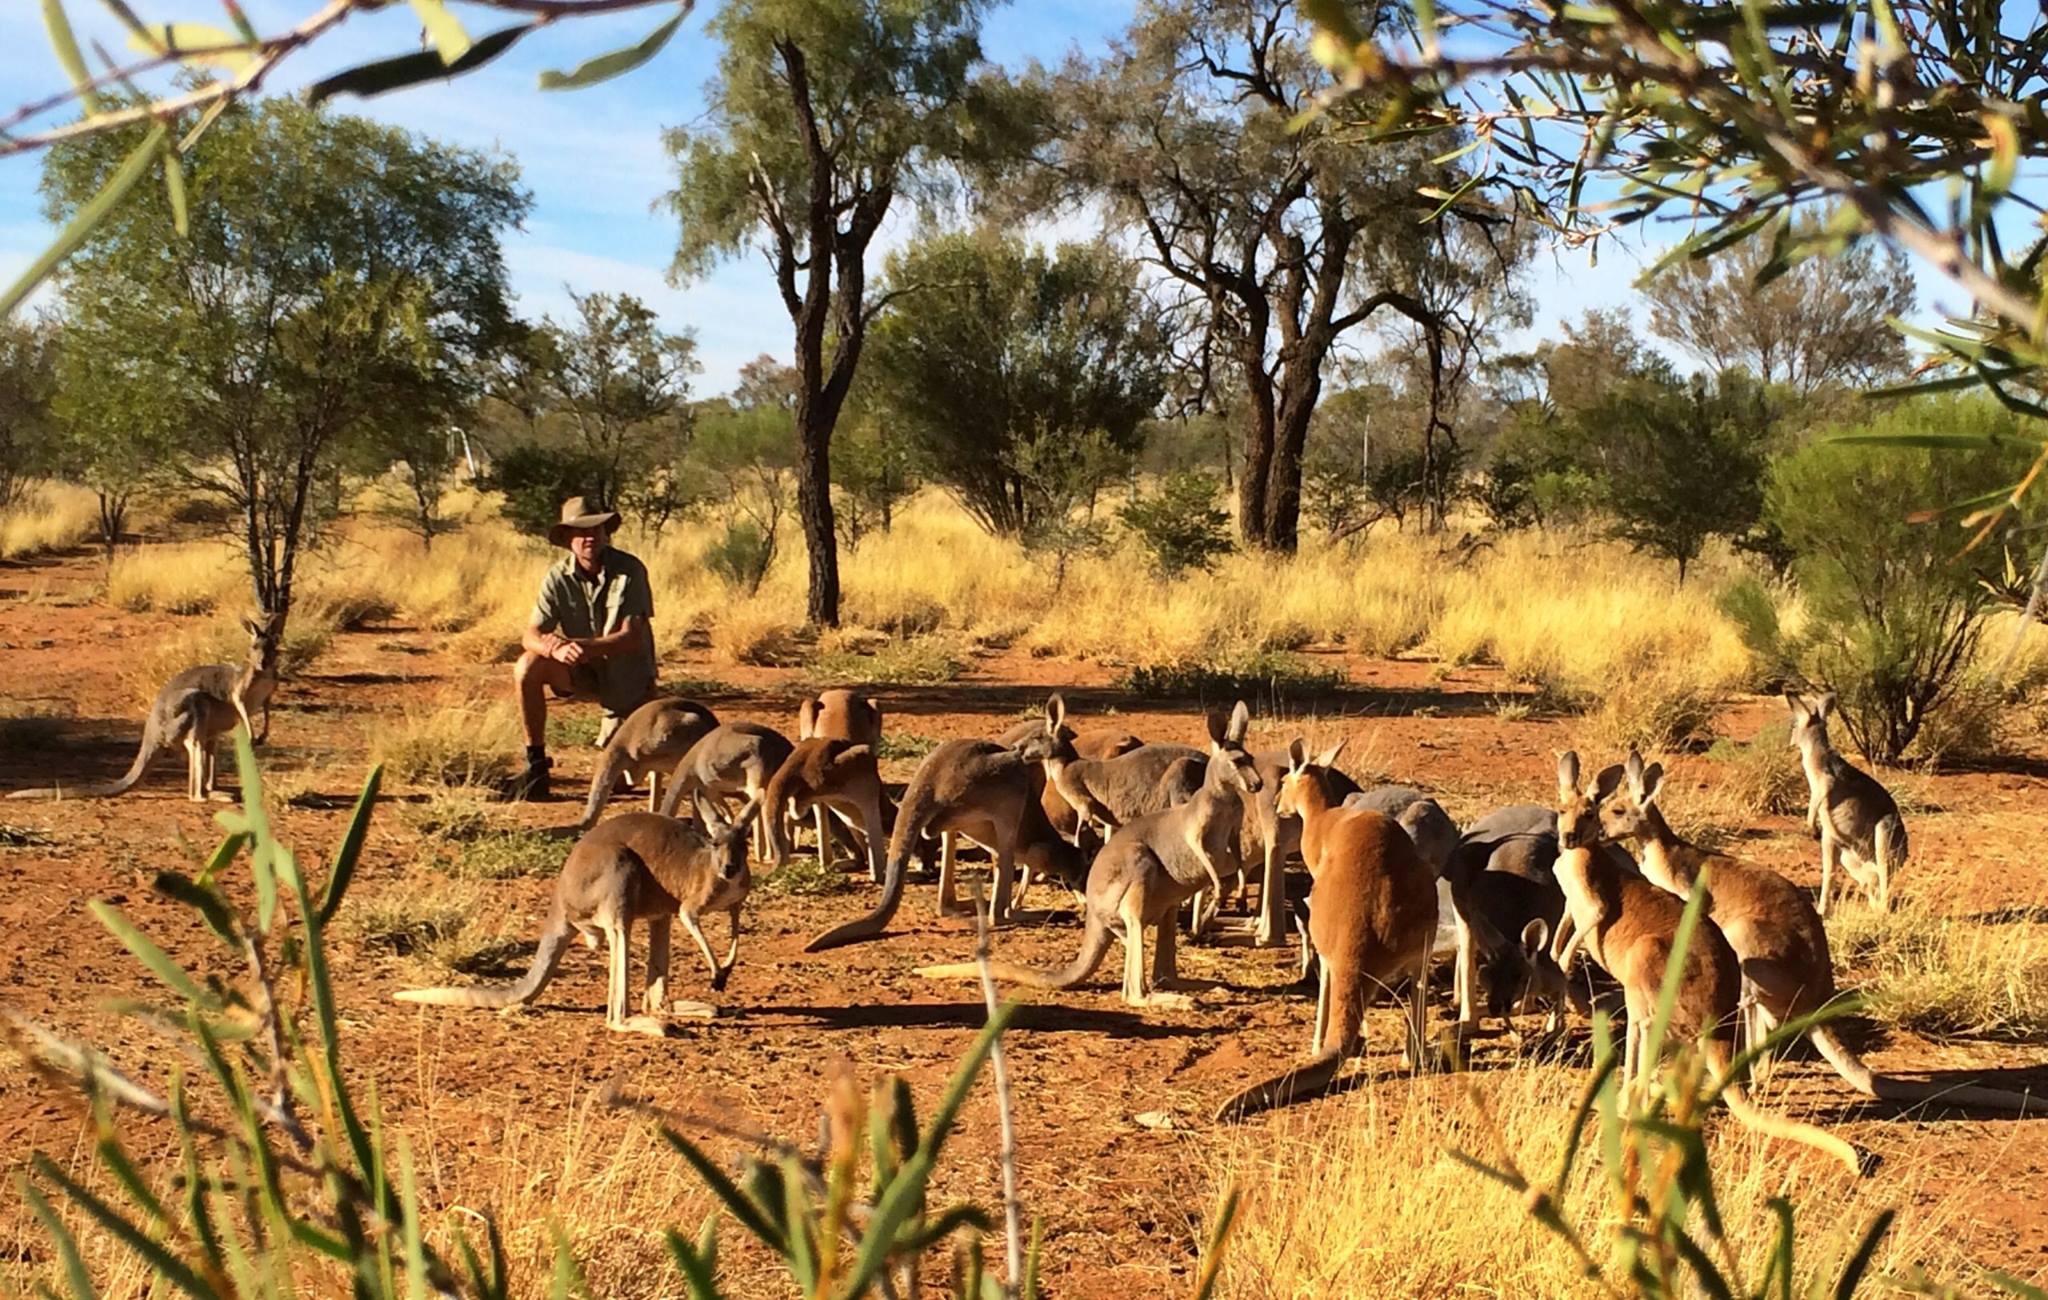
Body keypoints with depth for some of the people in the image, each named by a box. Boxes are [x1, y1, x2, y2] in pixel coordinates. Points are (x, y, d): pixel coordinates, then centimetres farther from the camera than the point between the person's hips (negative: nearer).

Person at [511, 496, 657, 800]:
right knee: (527, 668, -28)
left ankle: (615, 727, 31)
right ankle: (536, 763, -15)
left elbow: (632, 638, -26)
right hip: (584, 673, 2)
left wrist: (585, 646, -42)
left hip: (628, 678, -2)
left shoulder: (630, 571, -20)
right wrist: (555, 648, -40)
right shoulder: (559, 576, -11)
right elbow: (530, 636, -16)